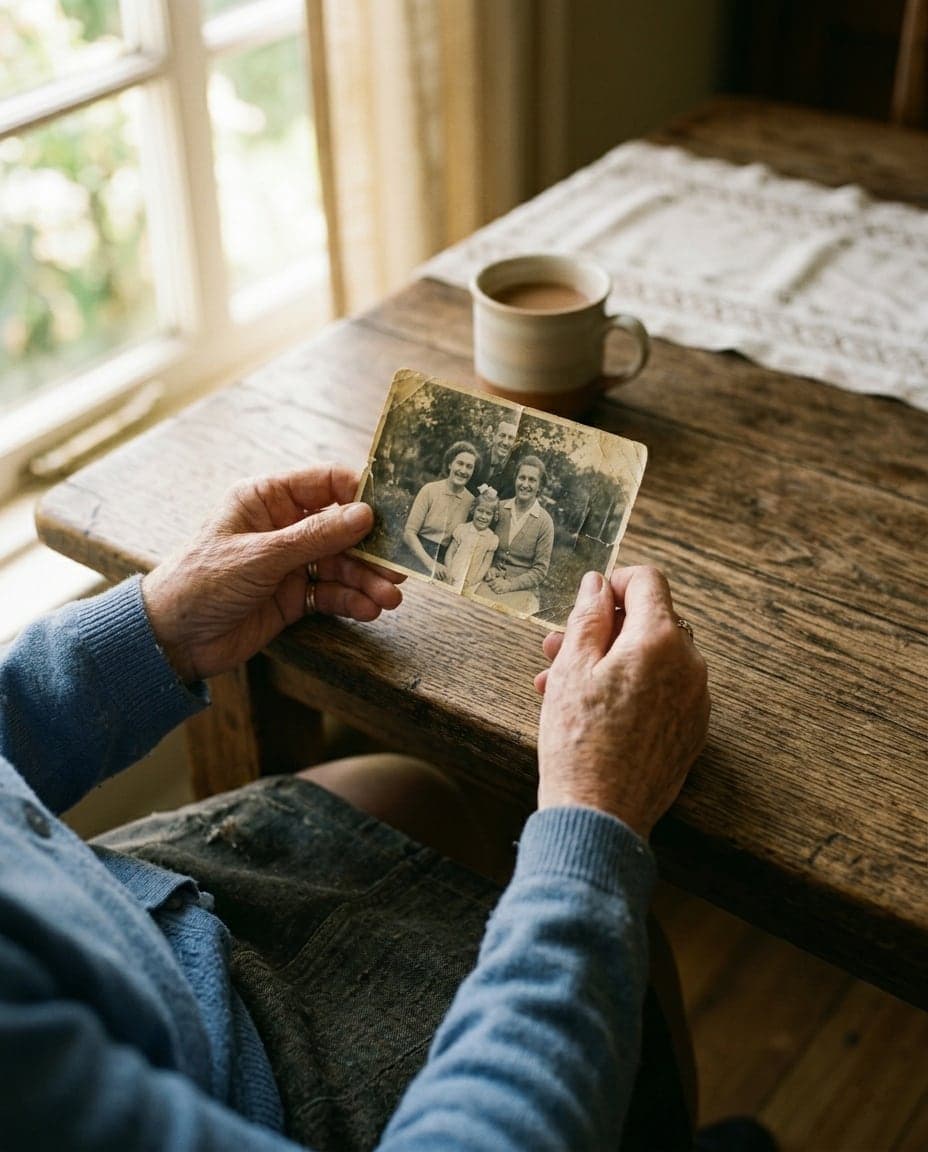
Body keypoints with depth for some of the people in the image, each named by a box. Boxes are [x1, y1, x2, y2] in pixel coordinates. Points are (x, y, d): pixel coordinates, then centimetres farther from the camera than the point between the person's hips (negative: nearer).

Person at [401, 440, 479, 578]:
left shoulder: (471, 501, 2)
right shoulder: (430, 490, -5)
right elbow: (409, 533, -6)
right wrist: (429, 562, -16)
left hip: (443, 563, 2)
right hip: (418, 556, -2)